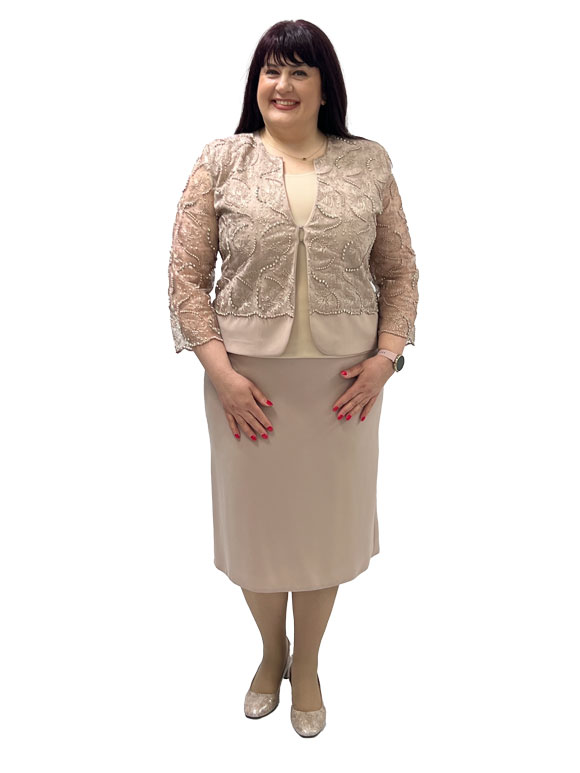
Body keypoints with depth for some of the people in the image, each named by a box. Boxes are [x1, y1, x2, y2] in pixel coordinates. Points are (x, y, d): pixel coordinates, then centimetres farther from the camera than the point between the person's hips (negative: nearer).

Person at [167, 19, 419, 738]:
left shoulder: (368, 162, 4)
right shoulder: (222, 160, 0)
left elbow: (399, 272, 7)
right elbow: (186, 277, -3)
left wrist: (386, 356, -7)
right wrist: (221, 372, -12)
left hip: (343, 378, 1)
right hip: (248, 380, 0)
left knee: (325, 516, 13)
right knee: (255, 515, 13)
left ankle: (306, 665, 40)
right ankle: (271, 649, 44)